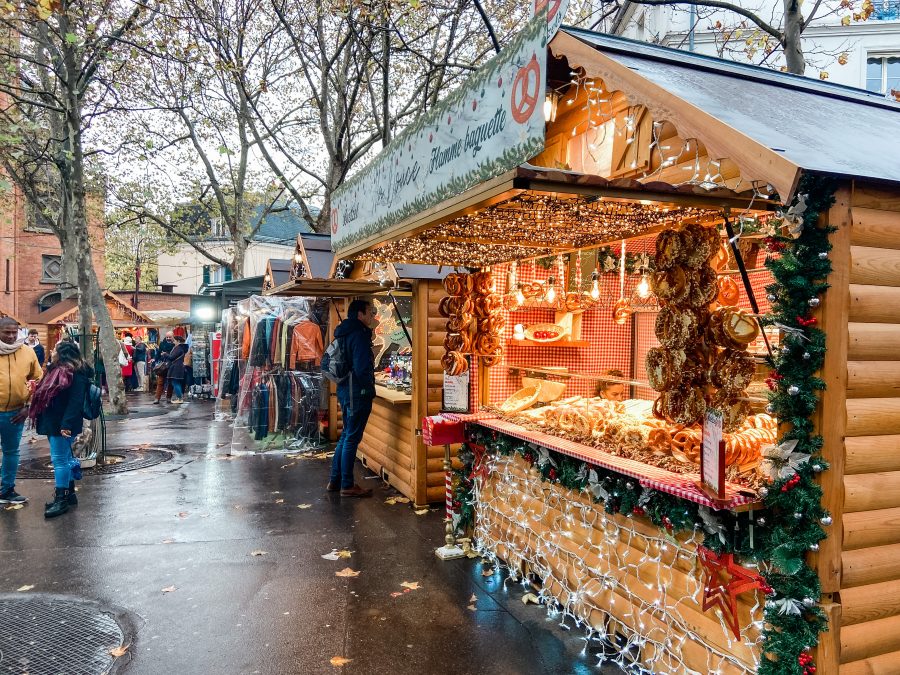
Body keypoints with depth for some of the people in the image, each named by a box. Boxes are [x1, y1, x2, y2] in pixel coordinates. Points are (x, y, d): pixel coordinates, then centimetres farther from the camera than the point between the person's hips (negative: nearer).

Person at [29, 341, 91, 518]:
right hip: (53, 422, 10)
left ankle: (61, 499, 1)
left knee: (59, 459, -6)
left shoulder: (75, 374, -18)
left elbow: (75, 402, -25)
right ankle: (69, 493, 25)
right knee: (65, 457, 15)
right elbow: (45, 395, 21)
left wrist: (67, 424, -29)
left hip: (62, 424, -10)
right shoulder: (58, 370, 13)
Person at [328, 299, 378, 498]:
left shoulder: (345, 334, 13)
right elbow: (362, 368, -22)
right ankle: (347, 486, 7)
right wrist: (369, 388, -7)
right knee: (352, 438, -2)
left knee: (347, 435, 18)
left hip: (345, 390, 10)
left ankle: (335, 481, 25)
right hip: (358, 392, -10)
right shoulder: (359, 334, -17)